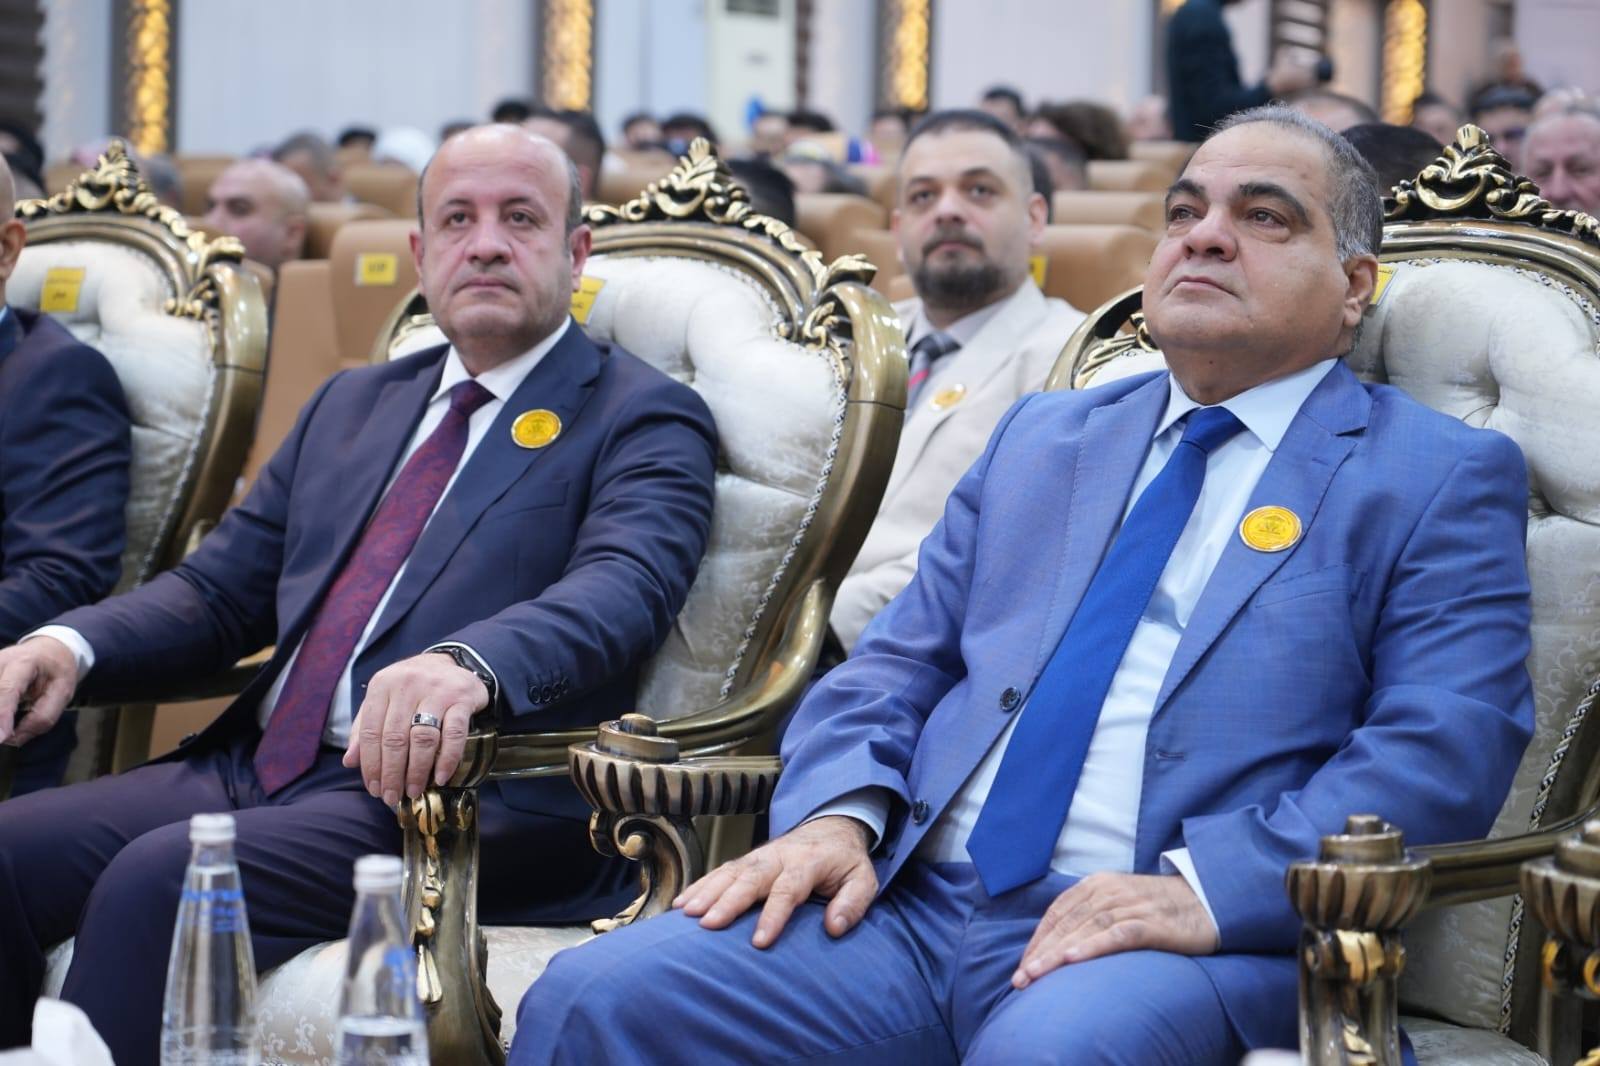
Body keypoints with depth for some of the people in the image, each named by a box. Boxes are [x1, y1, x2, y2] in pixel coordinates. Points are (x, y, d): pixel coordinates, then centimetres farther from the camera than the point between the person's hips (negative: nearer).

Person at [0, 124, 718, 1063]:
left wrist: (468, 664, -40)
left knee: (158, 881, -29)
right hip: (257, 766, 7)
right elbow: (219, 588, 22)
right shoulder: (354, 404, 24)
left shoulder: (645, 420, 2)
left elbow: (622, 589, -18)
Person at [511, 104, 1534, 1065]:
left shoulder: (1446, 480, 7)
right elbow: (898, 661, 20)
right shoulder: (1045, 436, 24)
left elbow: (1447, 750, -6)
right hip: (909, 903, 5)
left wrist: (1208, 890, -20)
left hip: (1151, 936, -4)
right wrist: (838, 813, -3)